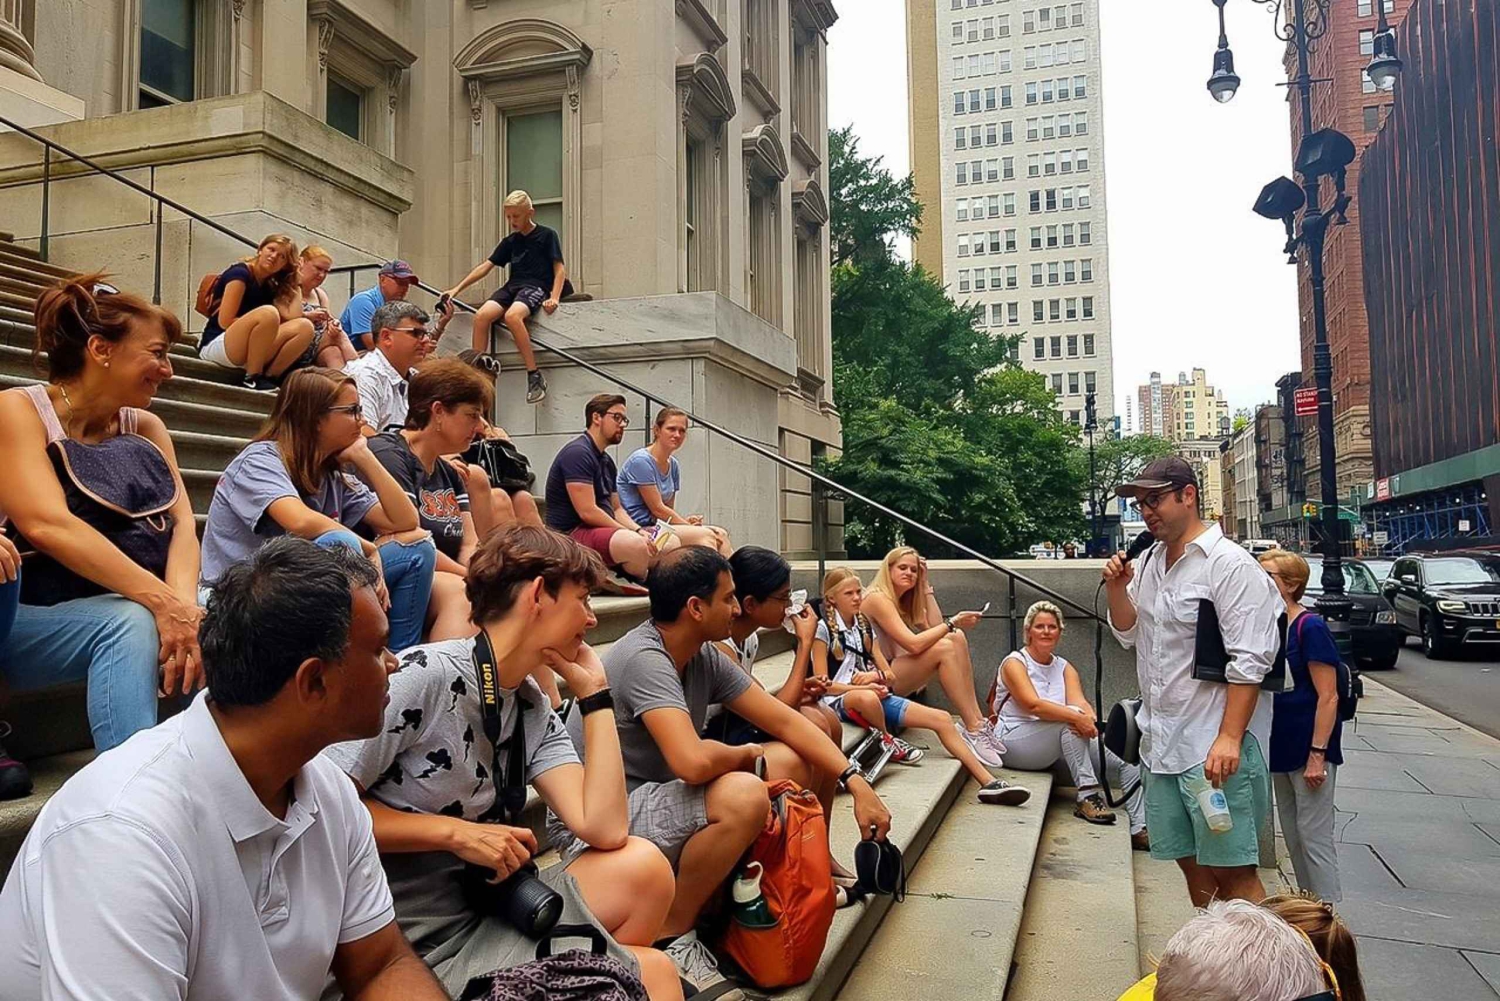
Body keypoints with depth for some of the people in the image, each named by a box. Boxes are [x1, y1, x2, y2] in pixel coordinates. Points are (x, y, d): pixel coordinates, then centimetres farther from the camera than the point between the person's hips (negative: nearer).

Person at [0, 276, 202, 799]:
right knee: (130, 623, -34)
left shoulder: (144, 427, 11)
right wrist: (165, 601, -34)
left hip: (133, 613, 5)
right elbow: (47, 525, -22)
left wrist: (181, 604, -27)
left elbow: (182, 522, -4)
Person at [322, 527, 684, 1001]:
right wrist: (456, 831, -19)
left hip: (482, 916, 7)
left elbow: (604, 830, -8)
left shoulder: (535, 713, 5)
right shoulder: (424, 675, -17)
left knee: (640, 865, -15)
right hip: (413, 940, -7)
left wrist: (593, 693, -5)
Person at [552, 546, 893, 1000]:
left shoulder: (705, 656, 2)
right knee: (744, 797, -32)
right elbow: (693, 762, -37)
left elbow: (785, 721, 3)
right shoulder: (644, 658, -25)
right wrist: (747, 755, -15)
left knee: (792, 762, 2)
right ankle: (671, 936, -11)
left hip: (648, 800, 9)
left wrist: (856, 782, -6)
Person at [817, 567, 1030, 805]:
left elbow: (890, 676, 15)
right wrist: (865, 687, -19)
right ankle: (888, 742, -12)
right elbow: (823, 684, -11)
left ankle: (988, 783, -10)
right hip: (840, 700, -7)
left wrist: (877, 676, -10)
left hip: (877, 696, 7)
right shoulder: (823, 629, -4)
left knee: (941, 719, -8)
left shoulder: (864, 627, 16)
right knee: (867, 698, -44)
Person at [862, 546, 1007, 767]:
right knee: (944, 647, -27)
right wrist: (952, 623, -20)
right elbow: (913, 644, -23)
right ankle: (973, 731, -27)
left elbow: (935, 628, 4)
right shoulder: (877, 598, -13)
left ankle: (978, 722, -16)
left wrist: (926, 587, 5)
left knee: (957, 638, -10)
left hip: (895, 672, 9)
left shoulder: (902, 601, 17)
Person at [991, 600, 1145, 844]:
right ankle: (1088, 795, -31)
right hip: (1015, 743, -6)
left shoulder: (1065, 668, 12)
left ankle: (1139, 830, -14)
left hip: (1057, 748, 6)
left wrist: (1090, 718, -32)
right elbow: (1033, 705, -23)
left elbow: (1079, 701, -7)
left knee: (1129, 765, -12)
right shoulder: (1015, 663, -6)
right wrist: (1077, 717, -36)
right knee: (1071, 716, -32)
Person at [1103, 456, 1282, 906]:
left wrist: (1229, 738, -23)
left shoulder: (1230, 564, -11)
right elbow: (1129, 633, 21)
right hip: (1162, 744, 8)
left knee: (1233, 871, -4)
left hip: (1215, 749, -8)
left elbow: (1249, 661, -16)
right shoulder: (1149, 562, 13)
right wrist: (1117, 588, 2)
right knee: (1192, 864, 15)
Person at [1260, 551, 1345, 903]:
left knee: (1314, 836, -3)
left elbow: (1328, 697, -17)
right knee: (1293, 836, 15)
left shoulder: (1310, 628, -15)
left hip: (1308, 748, -8)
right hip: (1281, 747, 8)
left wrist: (1318, 754, -20)